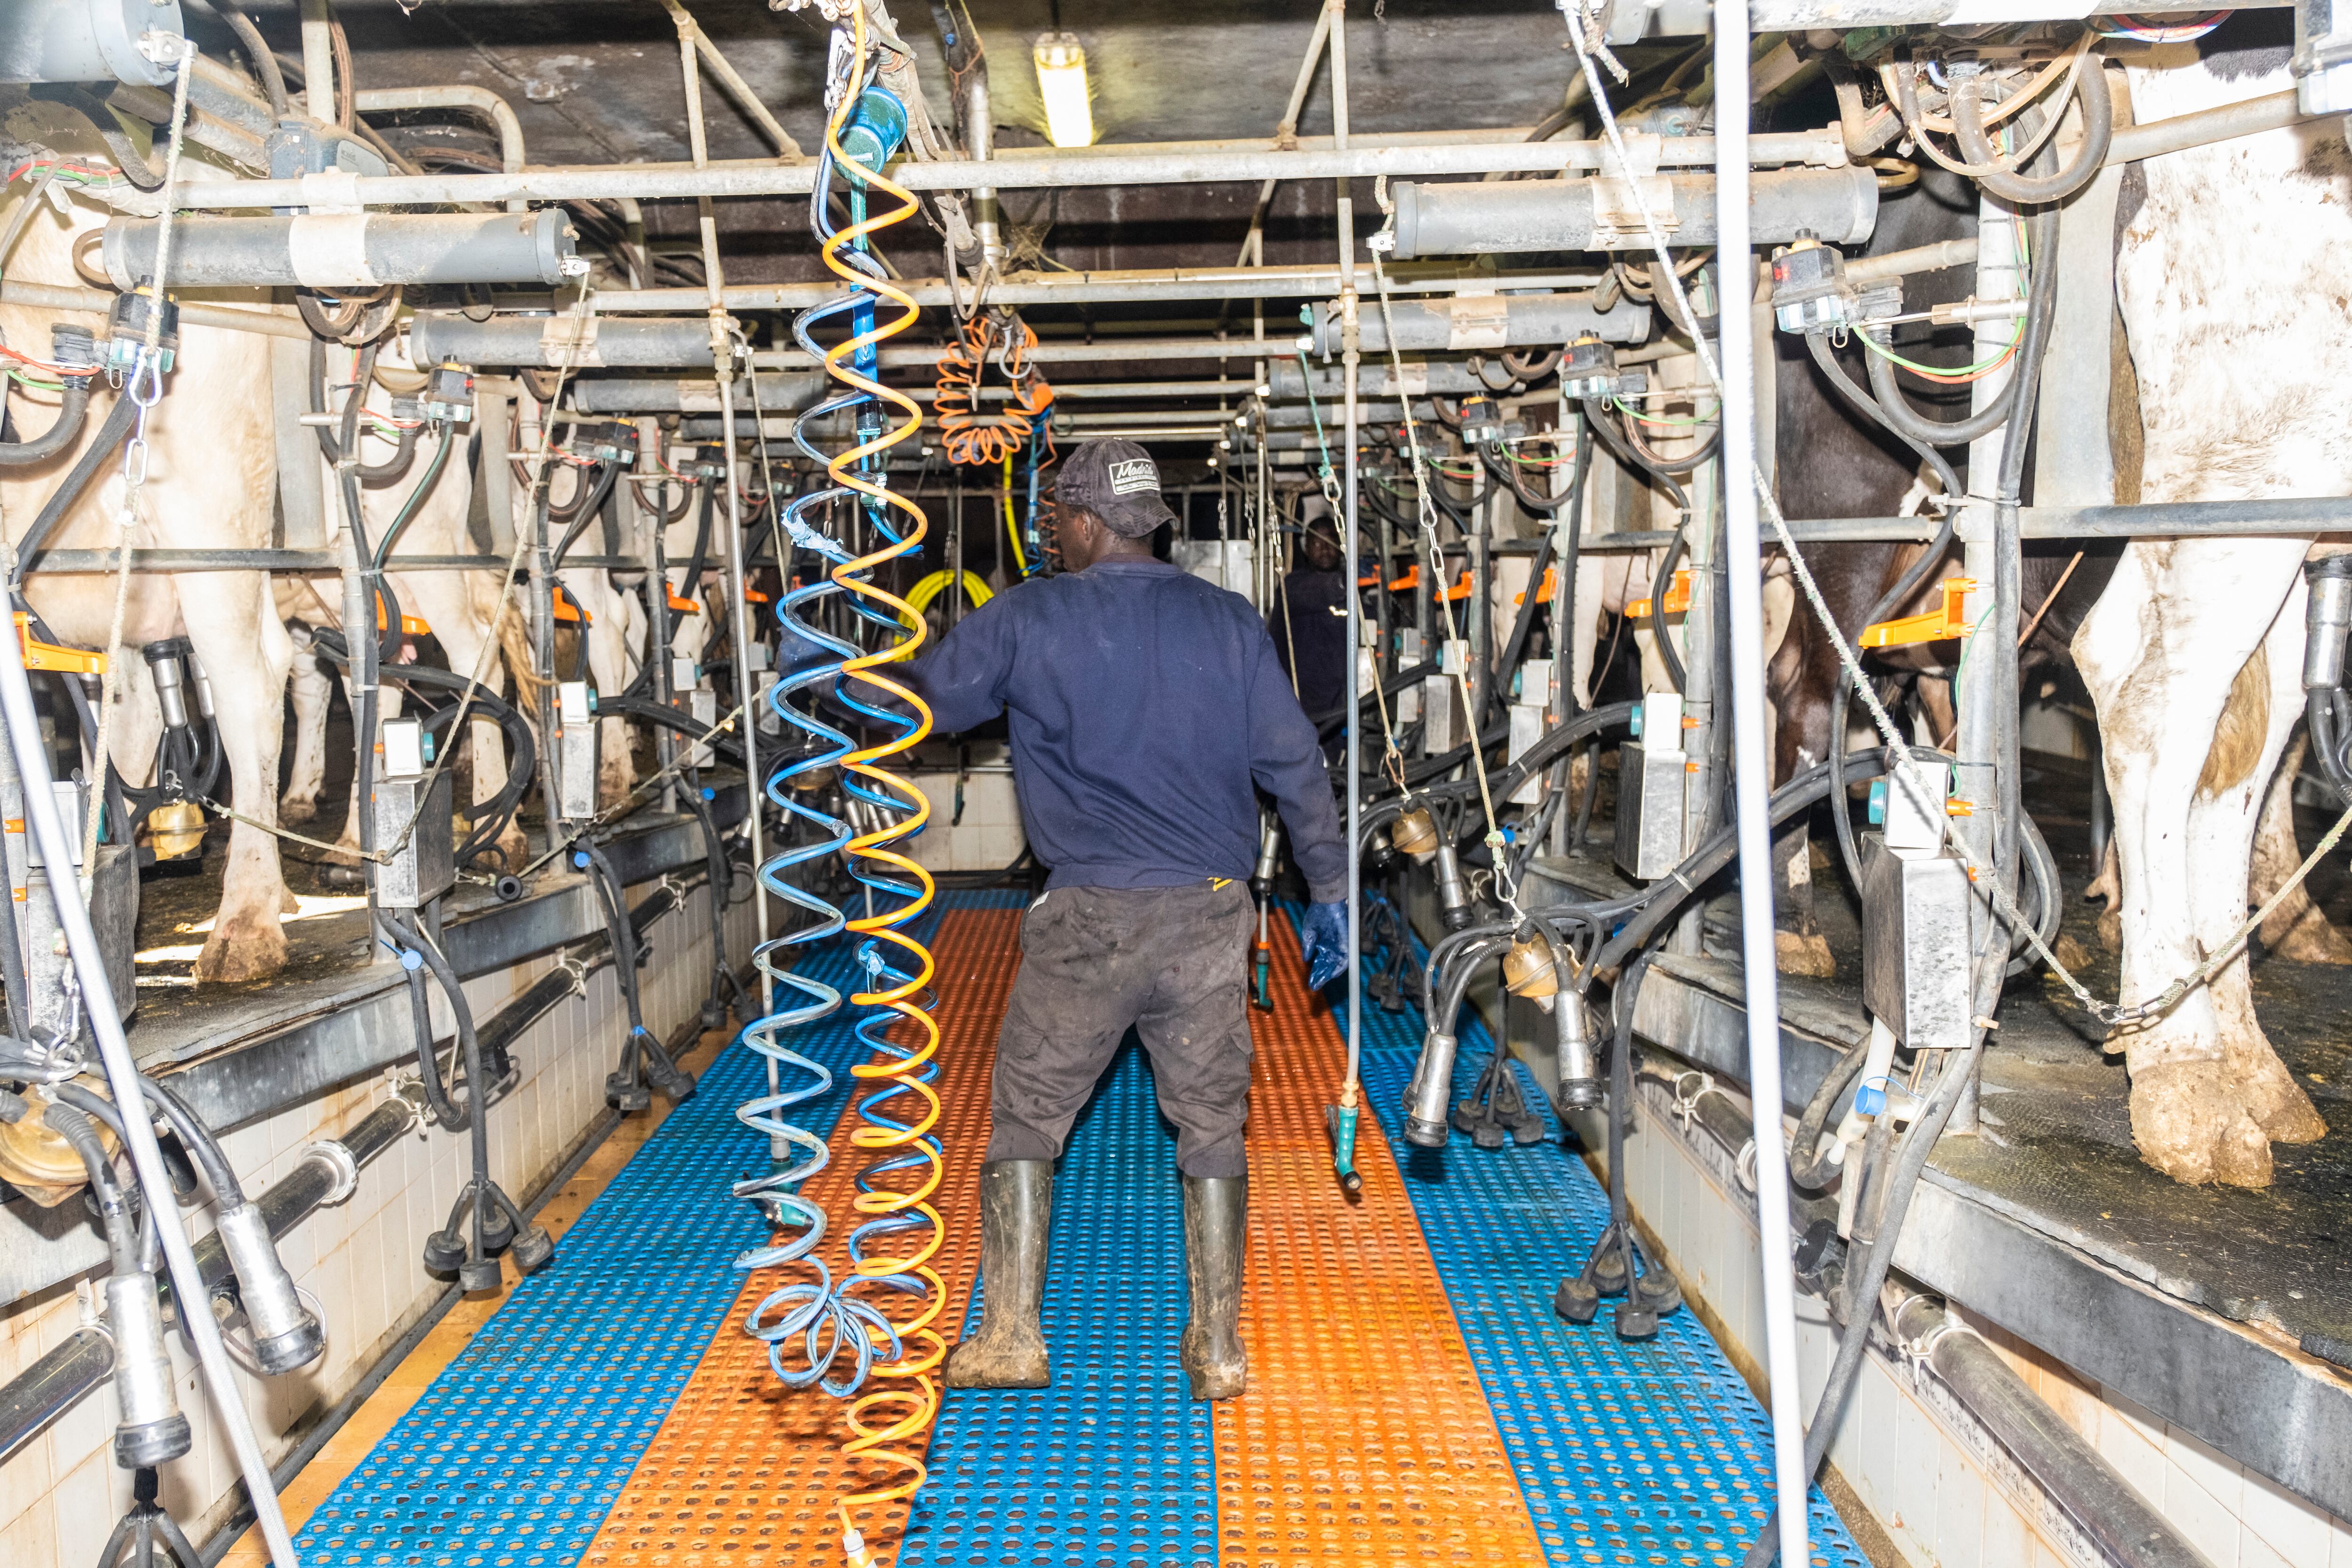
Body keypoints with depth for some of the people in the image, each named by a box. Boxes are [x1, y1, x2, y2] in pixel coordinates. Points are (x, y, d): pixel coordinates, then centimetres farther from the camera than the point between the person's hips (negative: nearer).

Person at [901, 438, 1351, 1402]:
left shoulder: (1029, 620, -1)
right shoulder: (1229, 622, 6)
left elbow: (916, 701, 8)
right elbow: (1296, 766, 5)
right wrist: (1329, 894, 13)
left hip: (1090, 919, -3)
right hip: (1211, 916, 3)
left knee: (1025, 1115, 12)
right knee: (1212, 1128, 12)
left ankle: (1011, 1337, 15)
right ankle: (1218, 1349, 18)